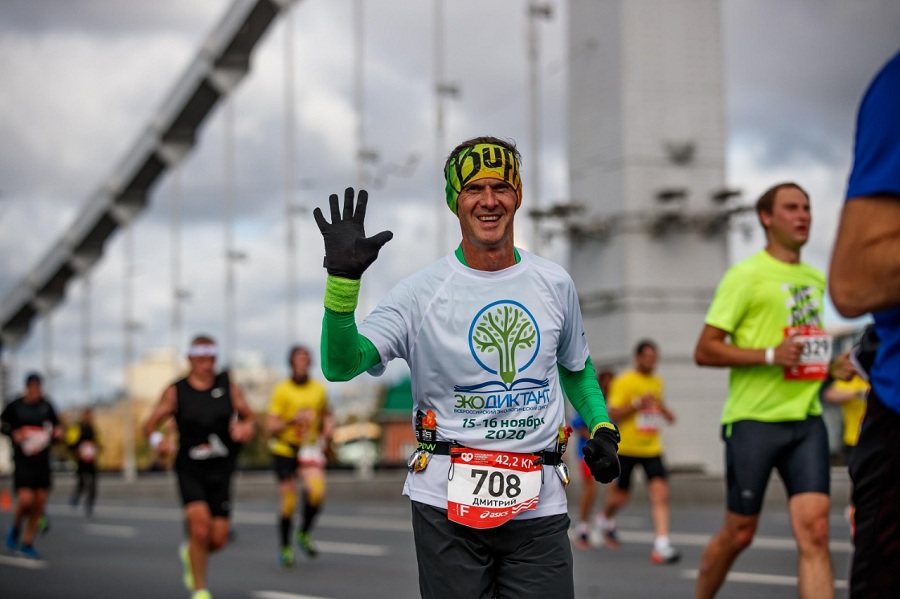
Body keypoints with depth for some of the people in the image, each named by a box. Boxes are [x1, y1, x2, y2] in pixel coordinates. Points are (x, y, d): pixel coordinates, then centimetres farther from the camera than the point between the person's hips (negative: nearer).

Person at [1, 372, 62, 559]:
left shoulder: (46, 406, 4)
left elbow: (55, 425, 16)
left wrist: (57, 433, -7)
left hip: (43, 459, 4)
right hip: (22, 458, -4)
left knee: (40, 502, 2)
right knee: (26, 499, -17)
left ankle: (27, 543, 17)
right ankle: (16, 528, 15)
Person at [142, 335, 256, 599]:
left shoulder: (229, 386, 4)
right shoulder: (175, 391, -1)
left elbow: (248, 417, 10)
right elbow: (150, 425, 1)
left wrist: (245, 428, -14)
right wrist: (157, 439, -22)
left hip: (220, 469, 2)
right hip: (190, 469, -2)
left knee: (219, 538, 0)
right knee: (200, 526, -19)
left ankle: (190, 553, 36)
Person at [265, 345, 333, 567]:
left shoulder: (319, 389, 4)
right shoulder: (281, 391, -7)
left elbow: (326, 415, 23)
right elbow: (270, 427, -8)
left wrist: (327, 431, 4)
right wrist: (293, 420, -22)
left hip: (310, 448, 2)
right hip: (284, 449, -2)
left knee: (316, 491, -21)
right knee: (288, 501, -2)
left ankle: (304, 533, 5)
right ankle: (284, 547, 20)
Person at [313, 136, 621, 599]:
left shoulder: (555, 284, 8)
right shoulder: (421, 291, -4)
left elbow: (576, 366, 24)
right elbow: (340, 365, -14)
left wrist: (602, 427, 9)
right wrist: (343, 278, -25)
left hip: (537, 506, 2)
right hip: (447, 502, -2)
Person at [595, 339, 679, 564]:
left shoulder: (657, 382, 11)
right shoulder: (623, 381, -8)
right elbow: (612, 414, -13)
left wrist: (664, 411, 8)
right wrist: (638, 404, -23)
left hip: (652, 449, 4)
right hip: (626, 448, -4)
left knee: (660, 493, -13)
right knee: (620, 496, 8)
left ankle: (662, 544, -18)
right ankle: (606, 520, 42)